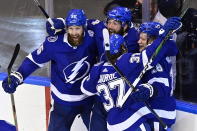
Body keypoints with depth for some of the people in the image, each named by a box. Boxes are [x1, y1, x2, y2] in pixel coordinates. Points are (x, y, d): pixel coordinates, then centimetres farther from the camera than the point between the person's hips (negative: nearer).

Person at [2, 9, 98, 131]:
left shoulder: (92, 39, -19)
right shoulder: (54, 43, -22)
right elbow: (34, 59, -11)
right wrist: (16, 77, -19)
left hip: (89, 98, 1)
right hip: (63, 100, -1)